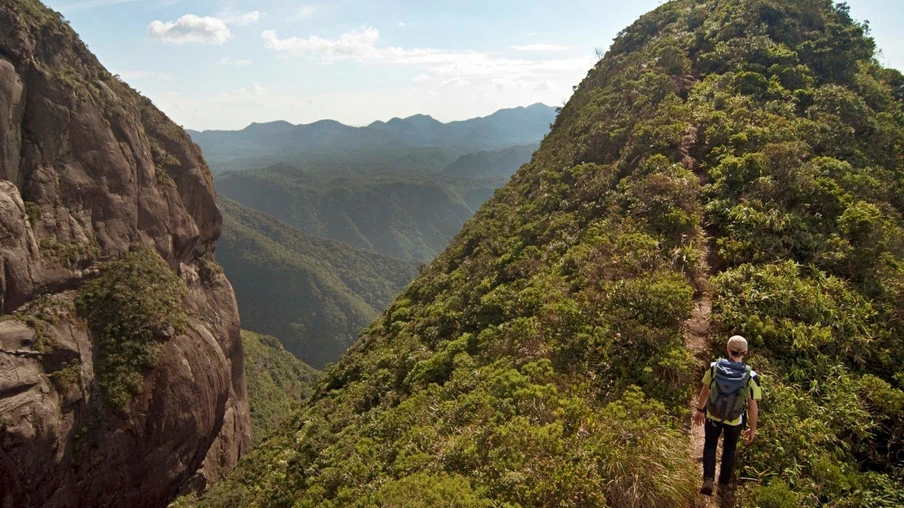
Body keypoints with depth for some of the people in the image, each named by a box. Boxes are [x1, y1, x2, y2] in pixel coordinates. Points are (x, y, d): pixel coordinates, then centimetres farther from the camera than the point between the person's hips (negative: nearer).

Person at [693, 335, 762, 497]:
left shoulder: (714, 367, -18)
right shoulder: (751, 377, -23)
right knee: (730, 448, 25)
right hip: (735, 420, 0)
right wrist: (752, 429, -1)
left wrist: (699, 410, 11)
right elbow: (753, 406, -16)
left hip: (713, 416, 0)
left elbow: (705, 391, -5)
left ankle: (708, 480, 8)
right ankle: (723, 483, 38)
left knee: (710, 445, 23)